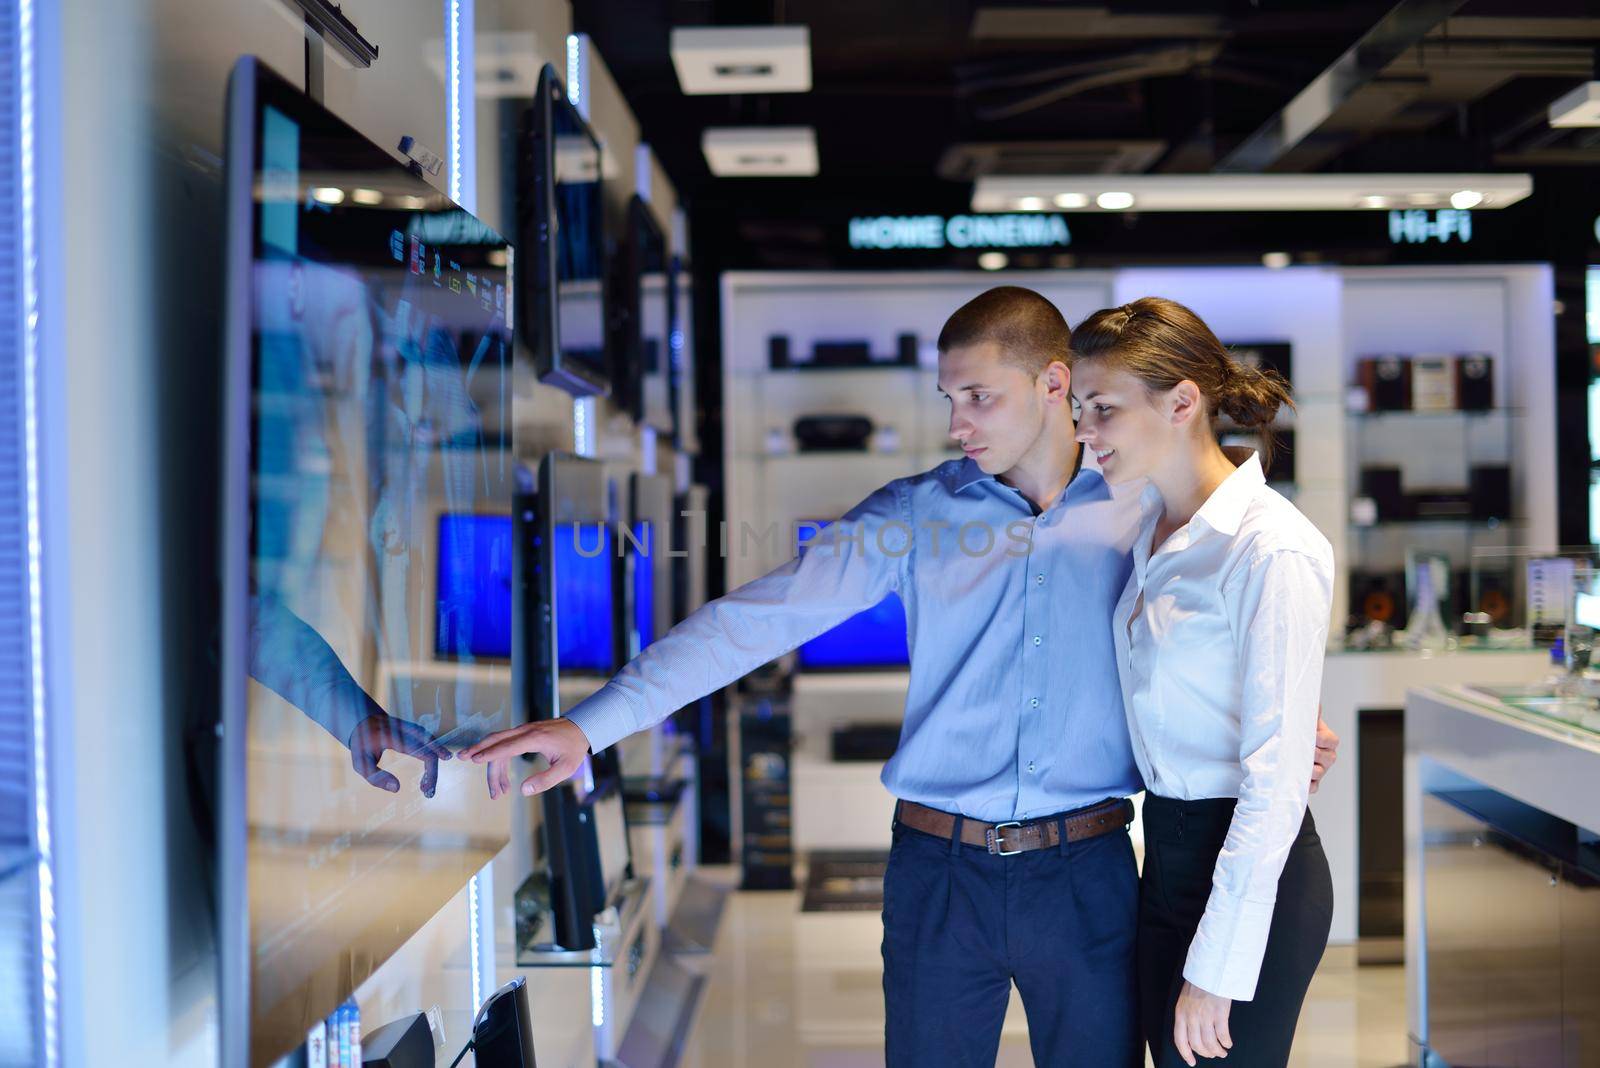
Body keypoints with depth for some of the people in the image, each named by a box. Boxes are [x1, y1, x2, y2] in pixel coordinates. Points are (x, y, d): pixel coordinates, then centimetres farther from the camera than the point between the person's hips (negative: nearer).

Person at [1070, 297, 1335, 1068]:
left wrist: (1217, 968, -19)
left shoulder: (1272, 551, -19)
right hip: (1166, 855, 8)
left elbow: (1276, 780, -21)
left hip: (1249, 875, -8)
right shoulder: (1153, 529, 6)